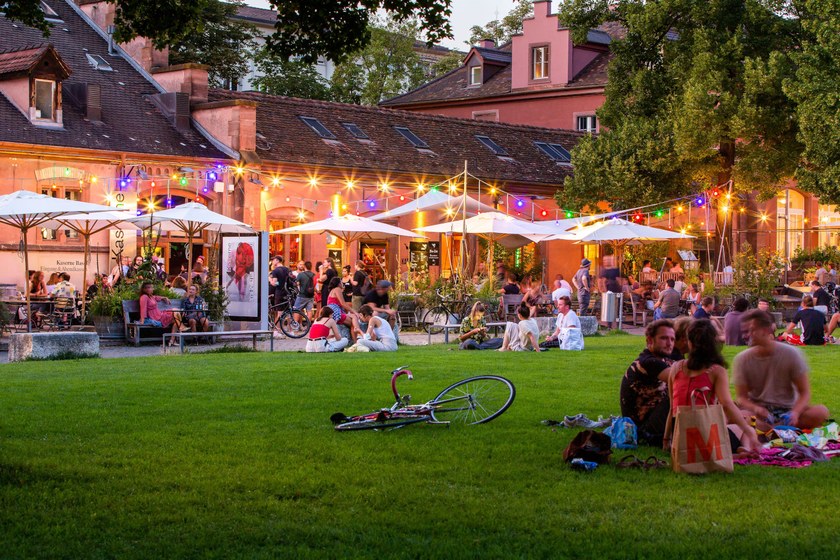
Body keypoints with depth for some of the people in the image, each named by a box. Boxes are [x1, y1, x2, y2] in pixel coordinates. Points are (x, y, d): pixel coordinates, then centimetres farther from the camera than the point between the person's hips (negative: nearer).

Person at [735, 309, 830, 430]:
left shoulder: (791, 354, -5)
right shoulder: (741, 359, -2)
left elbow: (804, 392, -4)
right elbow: (741, 397, -2)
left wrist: (795, 412, -25)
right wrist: (755, 409, -26)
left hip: (787, 410, 1)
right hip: (758, 411, -1)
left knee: (821, 412, -30)